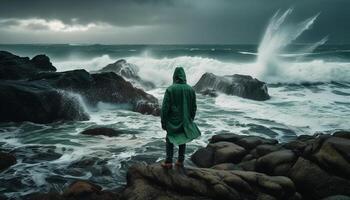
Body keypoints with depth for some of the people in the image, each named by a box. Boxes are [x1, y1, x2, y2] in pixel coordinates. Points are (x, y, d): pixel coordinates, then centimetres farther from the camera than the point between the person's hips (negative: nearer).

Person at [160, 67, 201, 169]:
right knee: (182, 141, 17)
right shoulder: (191, 89, -3)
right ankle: (180, 161, 22)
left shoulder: (170, 89, -15)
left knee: (169, 140, 12)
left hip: (172, 122, -3)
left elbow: (165, 107, -14)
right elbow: (194, 107, 4)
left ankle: (168, 162, 10)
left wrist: (163, 122, -4)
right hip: (185, 121, 3)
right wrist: (190, 120, 15)